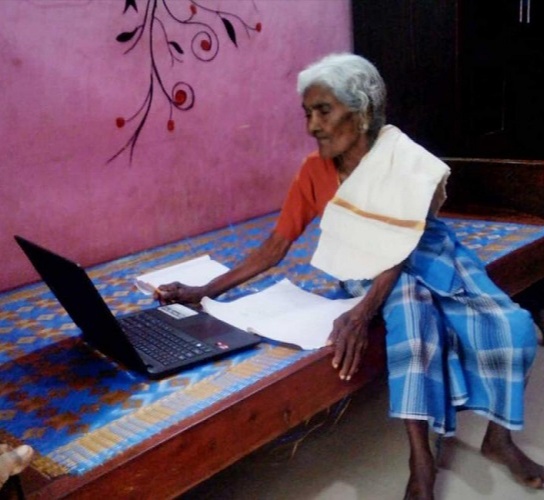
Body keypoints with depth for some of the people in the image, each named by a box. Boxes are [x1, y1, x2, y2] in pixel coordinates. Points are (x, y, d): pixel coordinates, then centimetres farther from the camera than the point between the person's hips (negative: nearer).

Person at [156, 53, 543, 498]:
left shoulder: (405, 161, -19)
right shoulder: (314, 172, -10)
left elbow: (402, 247, -25)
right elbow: (273, 249, -8)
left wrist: (362, 314, -41)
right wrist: (203, 291, -15)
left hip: (426, 256, 1)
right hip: (369, 271, 0)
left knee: (508, 323, -21)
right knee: (411, 314, -35)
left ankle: (498, 437, 1)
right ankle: (421, 460, -30)